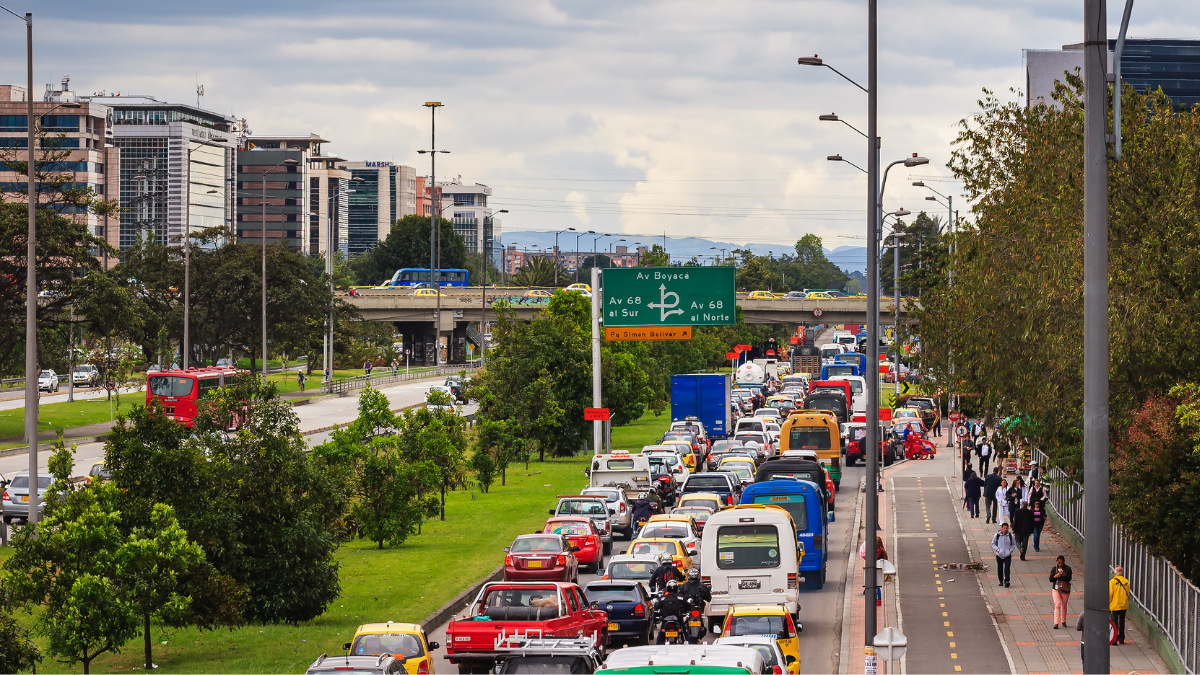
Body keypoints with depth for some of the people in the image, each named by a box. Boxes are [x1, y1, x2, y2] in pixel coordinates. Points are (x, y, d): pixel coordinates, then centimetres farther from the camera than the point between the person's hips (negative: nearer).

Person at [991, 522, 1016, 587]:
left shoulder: (1011, 536, -2)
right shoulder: (997, 535, -3)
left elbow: (1014, 544, 11)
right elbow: (993, 544, 8)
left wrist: (1010, 550, -4)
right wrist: (997, 549, -7)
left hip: (1007, 555, -1)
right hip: (999, 555, 1)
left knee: (1007, 568, -12)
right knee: (1000, 569, 9)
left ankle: (1006, 581, -14)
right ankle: (1001, 581, 27)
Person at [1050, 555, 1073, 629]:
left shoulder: (1068, 568, 0)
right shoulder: (1054, 569, 4)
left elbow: (1069, 579, -10)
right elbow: (1051, 579, 1)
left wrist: (1064, 575, -28)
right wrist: (1056, 576, -18)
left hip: (1065, 589, 0)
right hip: (1056, 589, 0)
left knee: (1064, 606, 9)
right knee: (1057, 604, -13)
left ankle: (1063, 622, 26)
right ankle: (1056, 623, -18)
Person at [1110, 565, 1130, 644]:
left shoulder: (1112, 581, -12)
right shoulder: (1126, 582, 1)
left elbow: (1110, 595, -11)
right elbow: (1127, 594, 10)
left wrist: (1108, 605, -2)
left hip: (1114, 605, -4)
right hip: (1124, 605, 4)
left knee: (1115, 623, 1)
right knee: (1122, 622, 14)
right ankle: (1121, 639, 19)